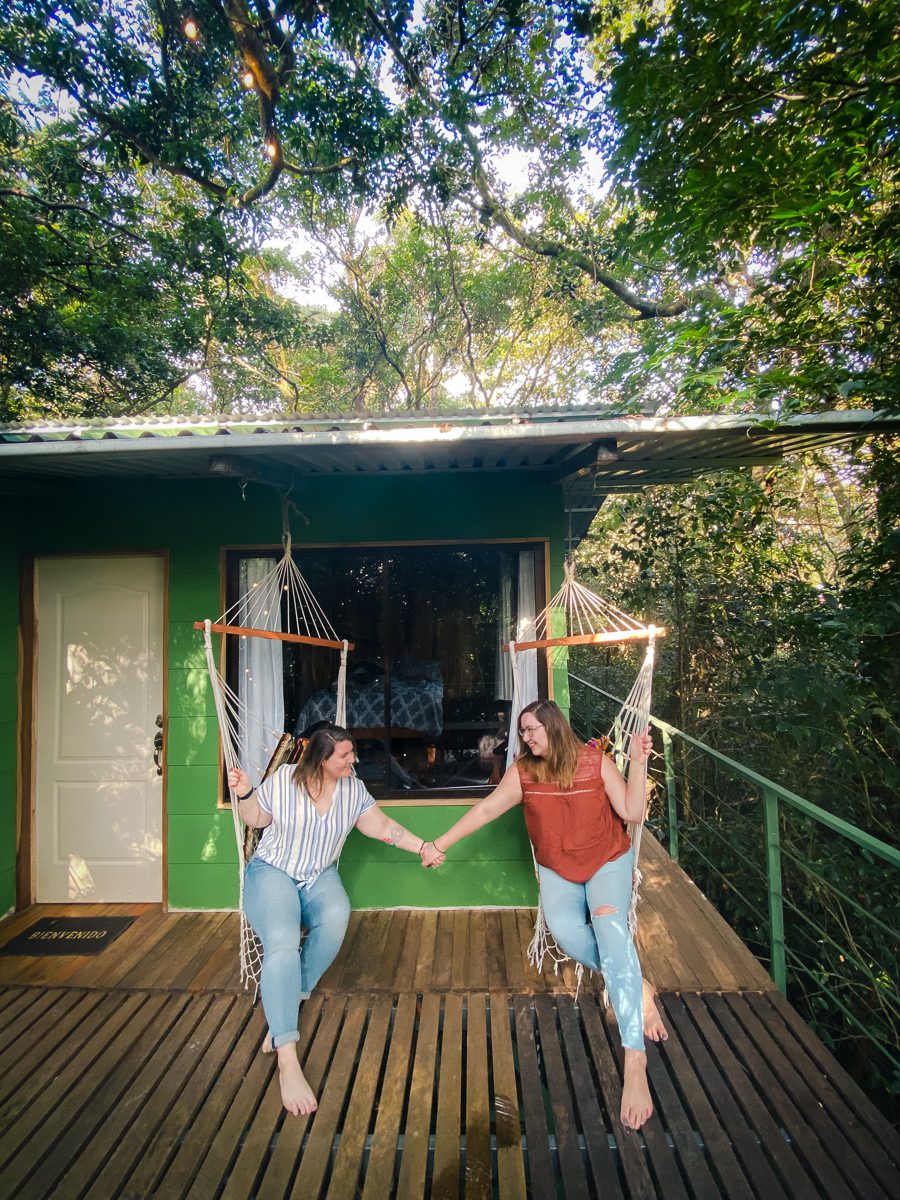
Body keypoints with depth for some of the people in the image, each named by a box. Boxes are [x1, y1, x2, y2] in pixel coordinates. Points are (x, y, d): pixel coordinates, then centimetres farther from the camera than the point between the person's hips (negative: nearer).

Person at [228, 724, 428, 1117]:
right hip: (273, 871, -3)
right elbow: (256, 819, 1)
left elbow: (383, 827, 1)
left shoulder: (353, 789, -5)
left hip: (319, 876, 3)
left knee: (336, 917, -30)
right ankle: (287, 1060, -26)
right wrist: (245, 793, -19)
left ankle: (288, 1001, -9)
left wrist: (423, 847, -6)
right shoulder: (282, 779, -13)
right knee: (282, 943, -28)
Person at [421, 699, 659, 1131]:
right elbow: (486, 809, -7)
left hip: (608, 861, -2)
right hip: (557, 871, 2)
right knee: (566, 932, -26)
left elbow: (632, 813, -15)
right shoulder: (523, 772, -9)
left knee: (610, 926, -27)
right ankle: (632, 982, -2)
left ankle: (634, 1061, -27)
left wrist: (638, 763, -26)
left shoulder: (595, 761, -15)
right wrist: (440, 844, -7)